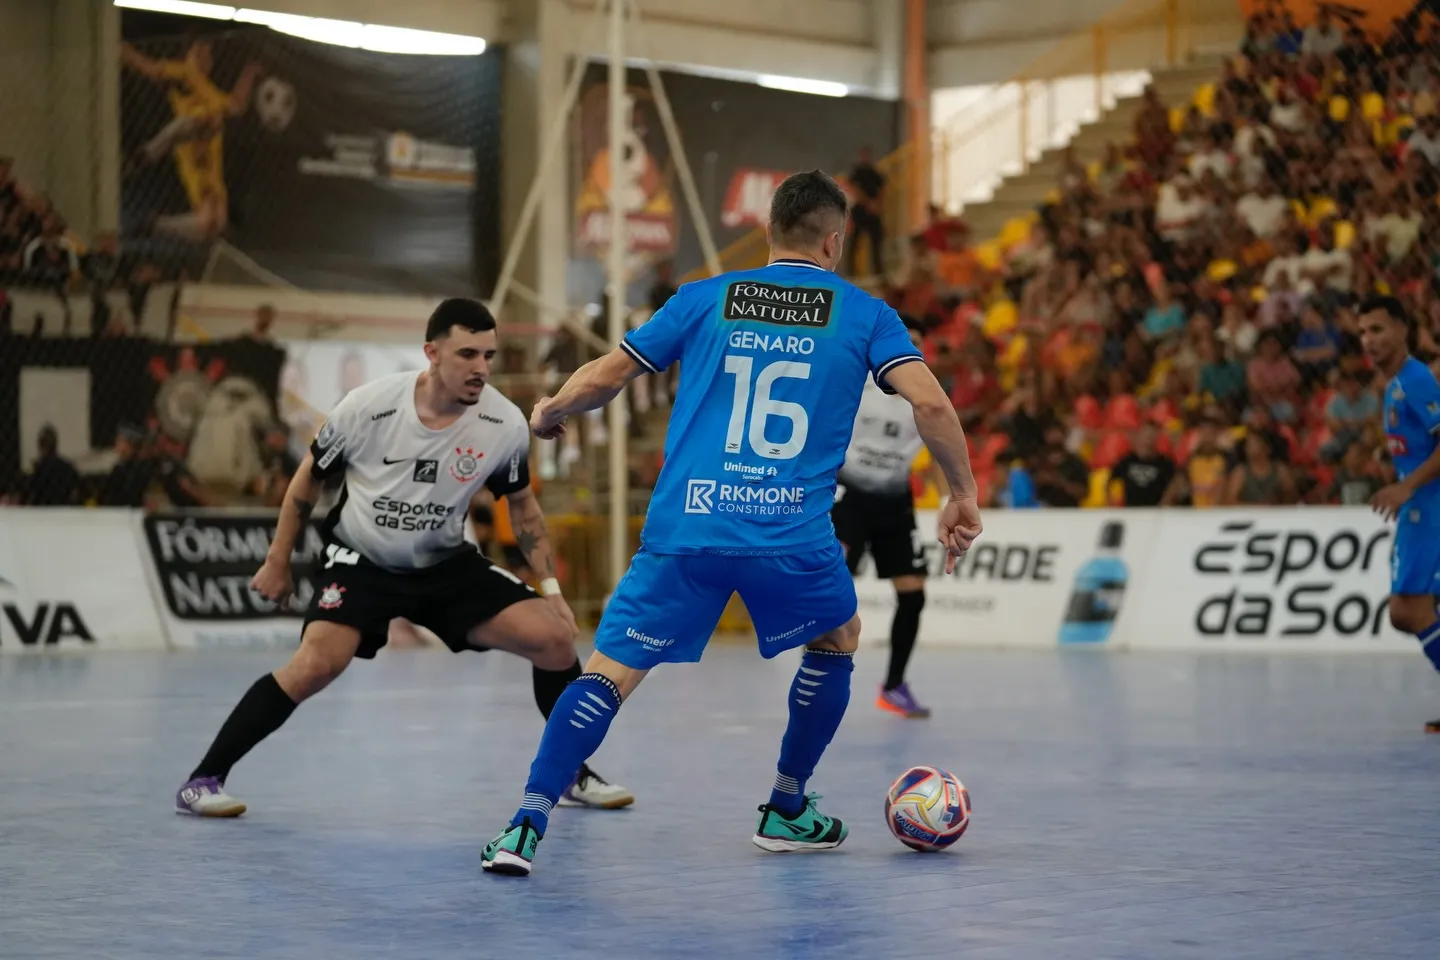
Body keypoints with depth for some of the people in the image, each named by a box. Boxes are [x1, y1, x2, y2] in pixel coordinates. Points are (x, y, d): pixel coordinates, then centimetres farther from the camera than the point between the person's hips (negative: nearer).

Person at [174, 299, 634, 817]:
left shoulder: (505, 424, -15)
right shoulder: (368, 406, -21)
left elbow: (523, 505, 5)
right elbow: (309, 479, -3)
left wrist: (550, 587, 1)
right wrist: (278, 562, 4)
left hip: (446, 564, 3)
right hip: (359, 561, -3)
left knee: (555, 638, -12)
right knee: (317, 664, -27)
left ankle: (572, 773, 11)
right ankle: (202, 780, -16)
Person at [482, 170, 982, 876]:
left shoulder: (704, 299, 12)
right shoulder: (862, 313, 9)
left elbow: (603, 377, 10)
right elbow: (929, 401, -4)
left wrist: (549, 412, 30)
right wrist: (963, 497, 7)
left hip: (684, 529, 0)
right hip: (794, 535, 0)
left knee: (609, 673, 4)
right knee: (837, 640, 29)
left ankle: (525, 827, -11)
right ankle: (786, 812, 33)